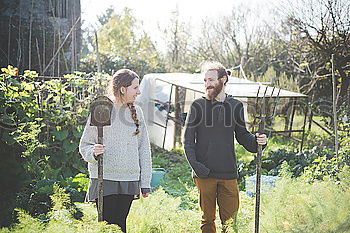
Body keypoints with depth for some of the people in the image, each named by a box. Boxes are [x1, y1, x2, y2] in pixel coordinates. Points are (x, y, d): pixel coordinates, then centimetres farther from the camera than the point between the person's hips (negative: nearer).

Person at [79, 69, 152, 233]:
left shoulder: (136, 111, 9)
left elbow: (144, 148, 11)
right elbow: (84, 145, 2)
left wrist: (145, 182, 8)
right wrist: (93, 152, -21)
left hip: (129, 182, 4)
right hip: (104, 180, -3)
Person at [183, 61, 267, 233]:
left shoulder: (236, 106, 9)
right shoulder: (198, 106, 2)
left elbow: (242, 136, 16)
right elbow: (188, 139, 1)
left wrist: (256, 141, -5)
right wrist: (195, 164, -12)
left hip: (228, 174, 2)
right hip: (204, 174, -1)